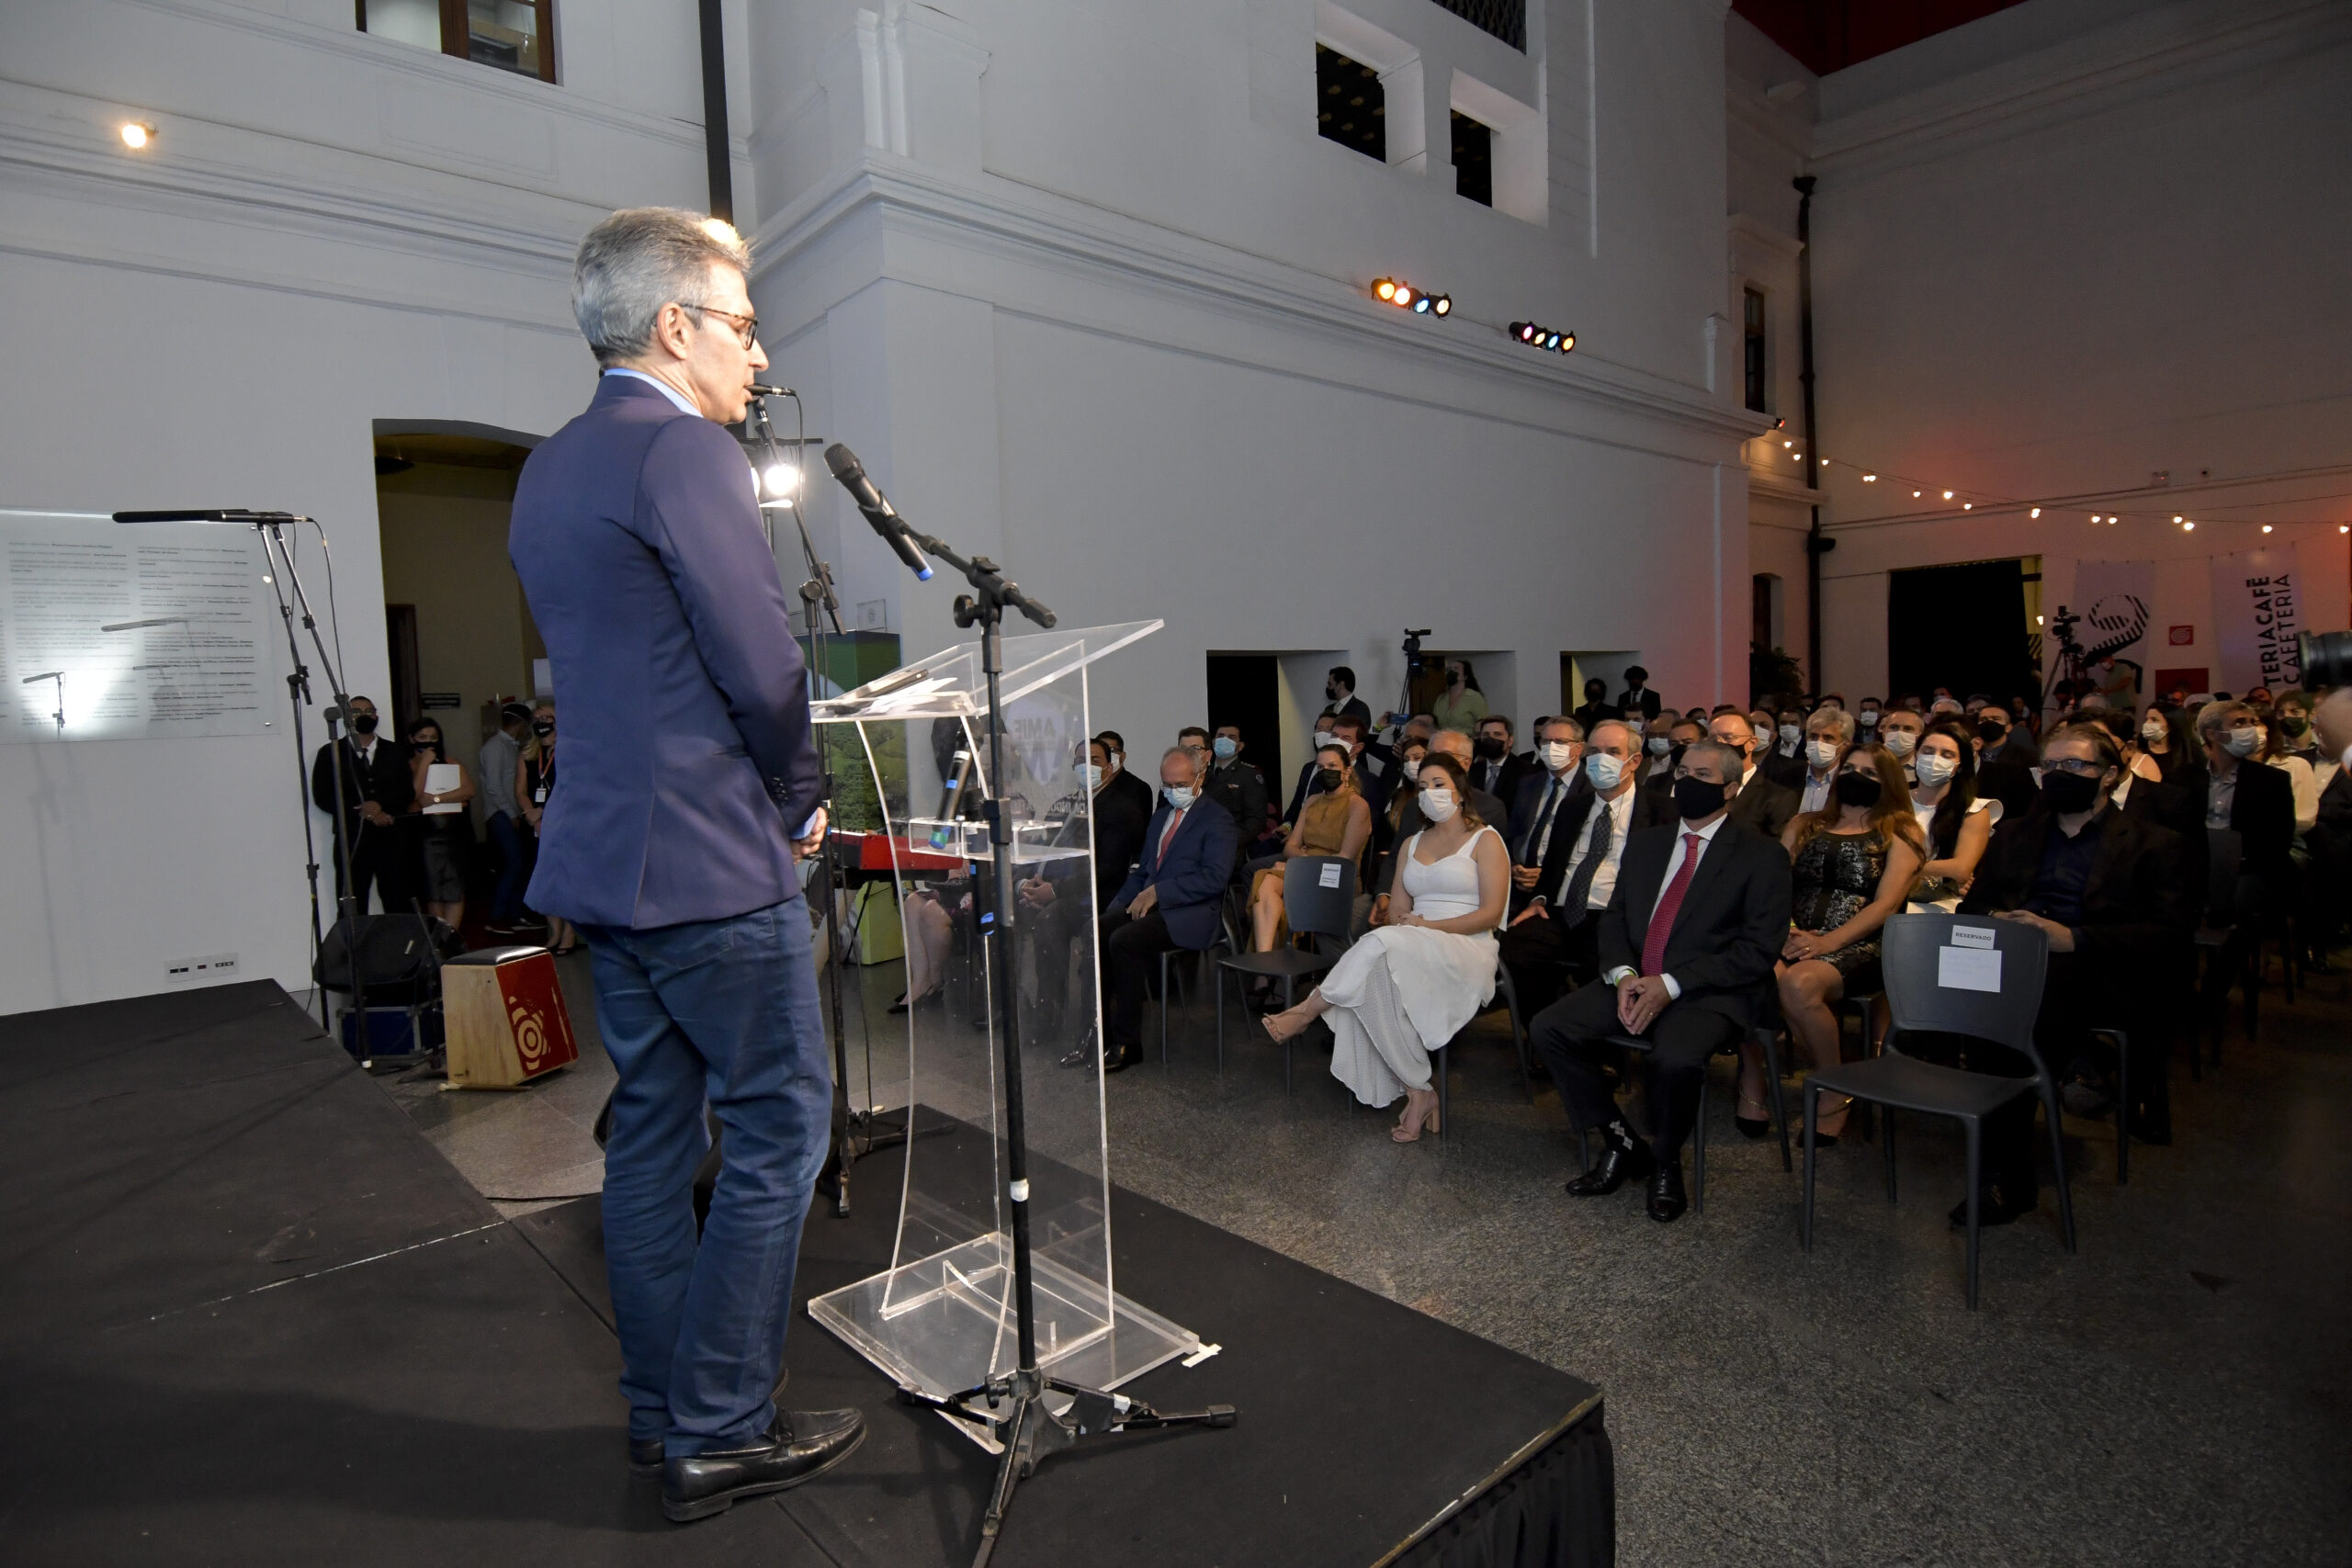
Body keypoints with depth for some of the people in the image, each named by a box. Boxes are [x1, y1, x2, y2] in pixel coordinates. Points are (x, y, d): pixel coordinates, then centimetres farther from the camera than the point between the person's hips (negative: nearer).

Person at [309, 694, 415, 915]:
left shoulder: (394, 752, 15)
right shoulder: (330, 752, 8)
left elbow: (408, 791, 5)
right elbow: (322, 797, -1)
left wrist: (380, 804, -13)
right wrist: (364, 813, -9)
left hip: (391, 839, 2)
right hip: (352, 841, -1)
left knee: (398, 909, -1)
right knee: (353, 912, -2)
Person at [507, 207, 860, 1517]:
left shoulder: (550, 468, 16)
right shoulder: (687, 451, -14)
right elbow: (765, 671, -18)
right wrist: (802, 800, -1)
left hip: (603, 856, 10)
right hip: (713, 864, -9)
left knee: (654, 1128, 16)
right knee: (779, 1132, 2)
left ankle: (663, 1409, 30)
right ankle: (720, 1434, 14)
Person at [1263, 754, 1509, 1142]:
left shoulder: (1485, 840, 4)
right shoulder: (1411, 845, 22)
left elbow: (1491, 914, -6)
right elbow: (1397, 908, 15)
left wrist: (1428, 926, -15)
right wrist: (1400, 920, -10)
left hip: (1465, 952, -5)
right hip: (1409, 950, 5)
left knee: (1383, 947, -35)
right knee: (1373, 982, -31)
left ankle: (1307, 1010, -22)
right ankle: (1417, 1092, -22)